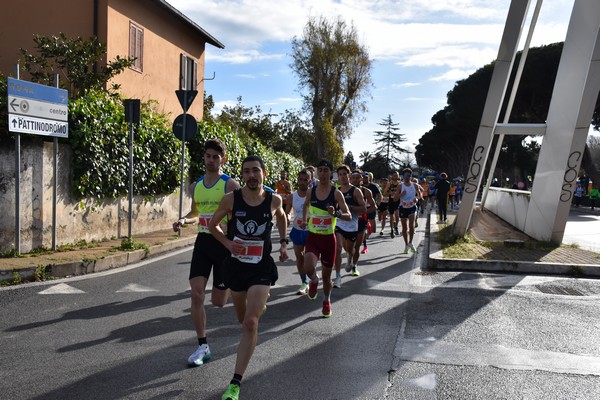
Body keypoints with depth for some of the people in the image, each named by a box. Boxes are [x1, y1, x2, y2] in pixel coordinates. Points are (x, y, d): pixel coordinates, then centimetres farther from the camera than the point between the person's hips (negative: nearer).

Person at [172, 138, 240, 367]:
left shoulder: (230, 184, -9)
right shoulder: (196, 185, 9)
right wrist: (183, 221, 1)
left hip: (224, 243, -4)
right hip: (203, 242, 5)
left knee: (218, 302, 3)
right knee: (196, 294, -6)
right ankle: (202, 347, 5)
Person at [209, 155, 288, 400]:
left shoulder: (273, 200, -6)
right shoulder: (231, 199, -10)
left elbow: (282, 217, 18)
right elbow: (213, 224, 4)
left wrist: (283, 243, 8)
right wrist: (228, 243, -12)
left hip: (262, 268, -1)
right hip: (236, 265, 2)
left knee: (250, 324, -14)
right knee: (243, 319, 20)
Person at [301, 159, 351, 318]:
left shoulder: (336, 193, -9)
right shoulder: (311, 191, 0)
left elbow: (349, 216, -13)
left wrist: (336, 213, -32)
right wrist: (304, 219, 8)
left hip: (328, 238, -1)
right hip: (313, 237, 1)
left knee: (326, 275, 11)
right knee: (309, 268, -24)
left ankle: (327, 301, 39)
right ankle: (314, 281, 14)